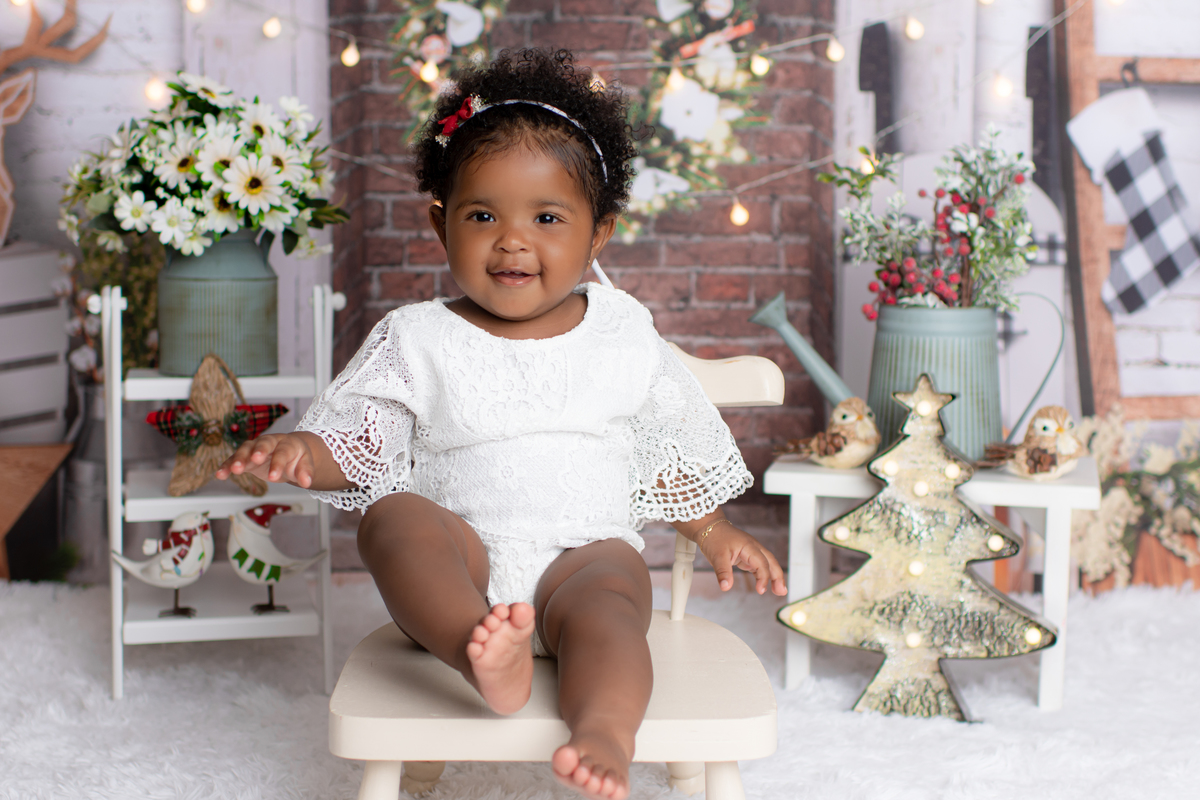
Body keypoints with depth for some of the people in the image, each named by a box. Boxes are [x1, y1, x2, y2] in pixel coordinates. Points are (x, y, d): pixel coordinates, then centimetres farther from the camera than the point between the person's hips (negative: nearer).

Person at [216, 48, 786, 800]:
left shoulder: (624, 334, 13)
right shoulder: (418, 339, 8)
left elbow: (669, 444, 24)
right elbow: (355, 442, 5)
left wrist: (714, 530, 24)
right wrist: (298, 451, -16)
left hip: (586, 550, 1)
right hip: (463, 565, 0)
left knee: (609, 590, -33)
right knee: (394, 515, -31)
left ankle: (606, 730, -55)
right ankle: (483, 653, -52)